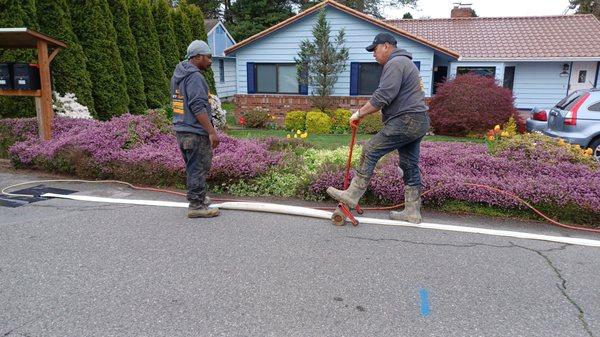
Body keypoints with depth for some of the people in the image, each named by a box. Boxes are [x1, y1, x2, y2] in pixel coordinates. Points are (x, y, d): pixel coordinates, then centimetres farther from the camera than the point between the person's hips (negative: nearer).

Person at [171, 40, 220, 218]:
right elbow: (198, 108, -23)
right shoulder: (195, 77, -16)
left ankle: (198, 198, 31)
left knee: (192, 167, 19)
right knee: (199, 168, -2)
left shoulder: (177, 75, 15)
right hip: (196, 132, -10)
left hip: (181, 130, 10)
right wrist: (212, 132, -21)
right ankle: (196, 206, 4)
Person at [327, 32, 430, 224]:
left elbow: (383, 96, -20)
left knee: (371, 151, -9)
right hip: (417, 122, 11)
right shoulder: (405, 62, 26)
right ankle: (412, 212, 14)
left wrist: (360, 113, -11)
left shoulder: (395, 63, -9)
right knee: (410, 166, 10)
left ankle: (352, 195, -5)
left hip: (405, 122, -11)